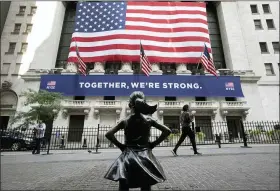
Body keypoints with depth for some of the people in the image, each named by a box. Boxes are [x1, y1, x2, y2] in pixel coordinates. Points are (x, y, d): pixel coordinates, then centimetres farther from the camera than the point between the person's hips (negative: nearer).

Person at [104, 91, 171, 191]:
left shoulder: (125, 121, -5)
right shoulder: (149, 120, -3)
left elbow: (108, 134, -8)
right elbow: (167, 131, -3)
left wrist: (120, 145, 1)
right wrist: (153, 144, 2)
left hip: (128, 156, 0)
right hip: (145, 156, 1)